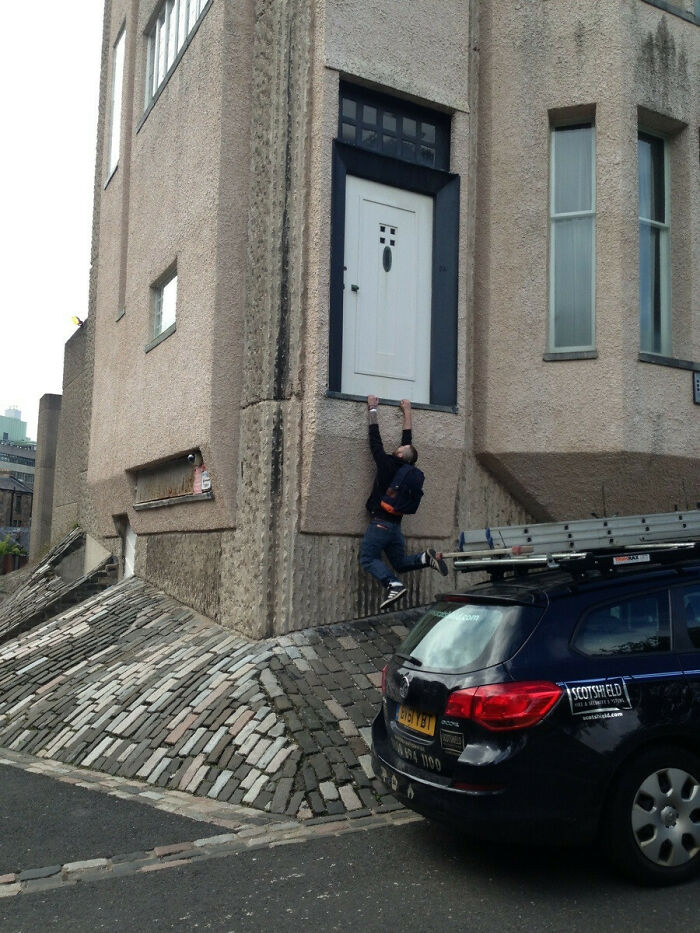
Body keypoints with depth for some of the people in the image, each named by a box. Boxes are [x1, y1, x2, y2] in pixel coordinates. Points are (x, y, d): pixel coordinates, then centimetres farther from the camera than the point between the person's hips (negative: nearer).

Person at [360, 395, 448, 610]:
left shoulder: (387, 464, -10)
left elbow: (375, 440, -1)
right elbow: (408, 438, 18)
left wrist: (372, 410, 8)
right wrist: (407, 412, 27)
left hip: (380, 522, -7)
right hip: (396, 525, 7)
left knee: (368, 559, -7)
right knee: (400, 563, 16)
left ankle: (394, 584, -26)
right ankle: (426, 558, -9)